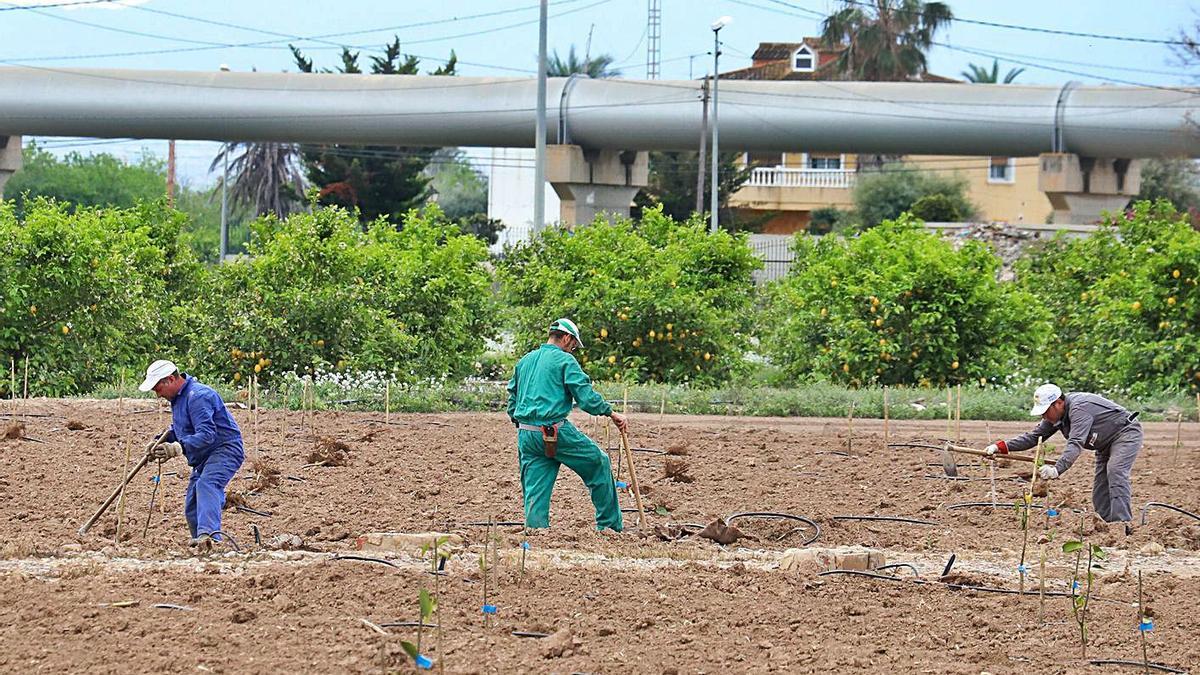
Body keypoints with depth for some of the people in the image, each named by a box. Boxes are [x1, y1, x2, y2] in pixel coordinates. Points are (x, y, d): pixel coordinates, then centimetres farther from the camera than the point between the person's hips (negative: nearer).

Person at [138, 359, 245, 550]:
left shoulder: (197, 396, -20)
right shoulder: (178, 398, 14)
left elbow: (206, 434, -30)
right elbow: (177, 429, 27)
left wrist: (178, 448, -40)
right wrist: (162, 442, 7)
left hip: (225, 450, -11)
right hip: (205, 457, 11)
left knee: (206, 485, -35)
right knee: (192, 507, 9)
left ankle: (209, 534, -55)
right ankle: (202, 547, 19)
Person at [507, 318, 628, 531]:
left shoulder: (524, 361, 17)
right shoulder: (565, 361, -4)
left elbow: (512, 400, 22)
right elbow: (586, 396, -11)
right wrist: (611, 413, -2)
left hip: (526, 435, 6)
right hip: (556, 432, -6)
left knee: (535, 492, 8)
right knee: (599, 464, 10)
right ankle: (609, 526, 13)